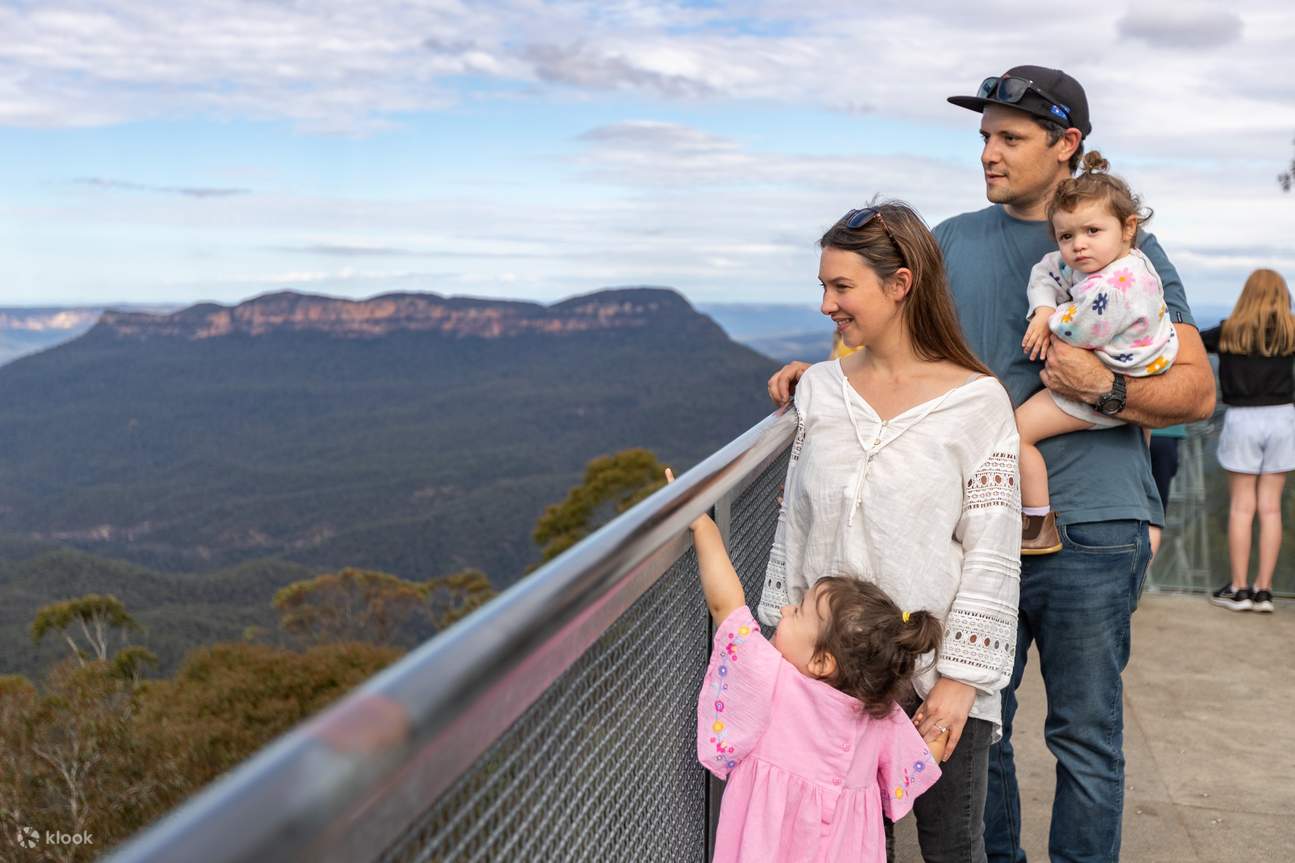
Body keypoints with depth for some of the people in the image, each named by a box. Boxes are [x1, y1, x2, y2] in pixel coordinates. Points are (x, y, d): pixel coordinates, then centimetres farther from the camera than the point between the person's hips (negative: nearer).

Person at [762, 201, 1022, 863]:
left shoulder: (976, 401, -8)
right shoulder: (820, 389, 4)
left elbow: (991, 556, -8)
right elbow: (794, 528, 9)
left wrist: (962, 679, -11)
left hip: (938, 678, -3)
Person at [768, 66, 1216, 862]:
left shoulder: (1128, 248, 1)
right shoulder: (953, 242, 10)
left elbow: (1198, 390, -2)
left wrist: (1107, 388, -18)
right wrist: (819, 373, 1)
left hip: (1087, 534, -3)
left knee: (1086, 737, 7)